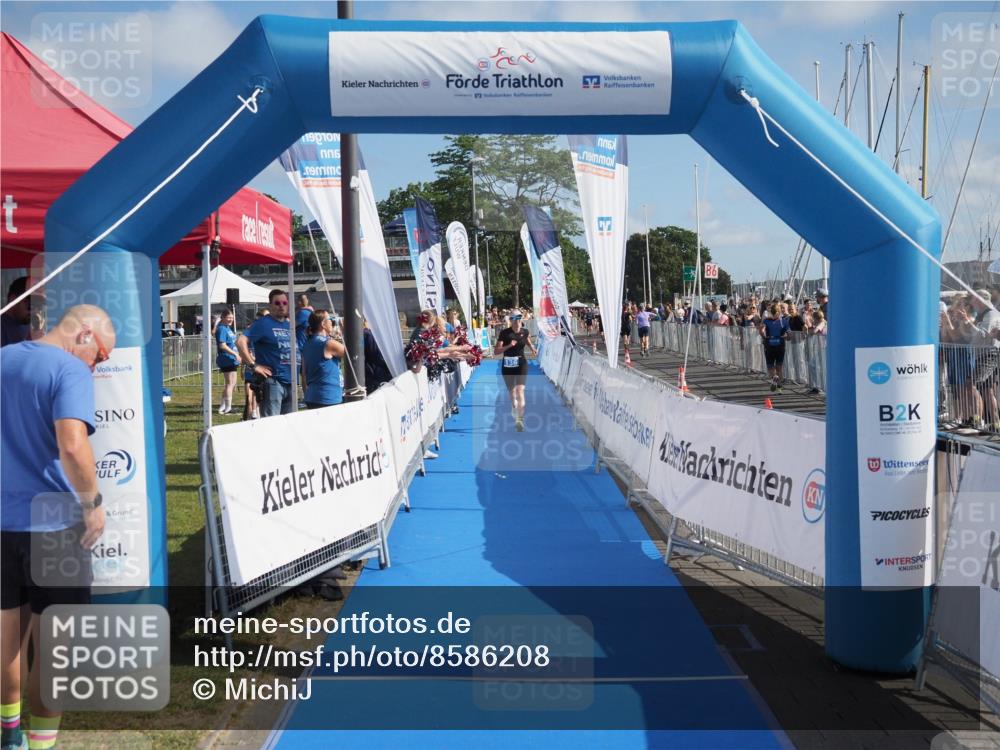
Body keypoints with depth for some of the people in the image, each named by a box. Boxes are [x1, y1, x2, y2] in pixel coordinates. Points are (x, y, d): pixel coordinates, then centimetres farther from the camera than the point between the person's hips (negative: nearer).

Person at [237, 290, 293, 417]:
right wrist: (254, 365, -18)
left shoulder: (289, 325, 14)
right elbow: (241, 342, -19)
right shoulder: (263, 323, -8)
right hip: (272, 381, -7)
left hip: (290, 382, 7)